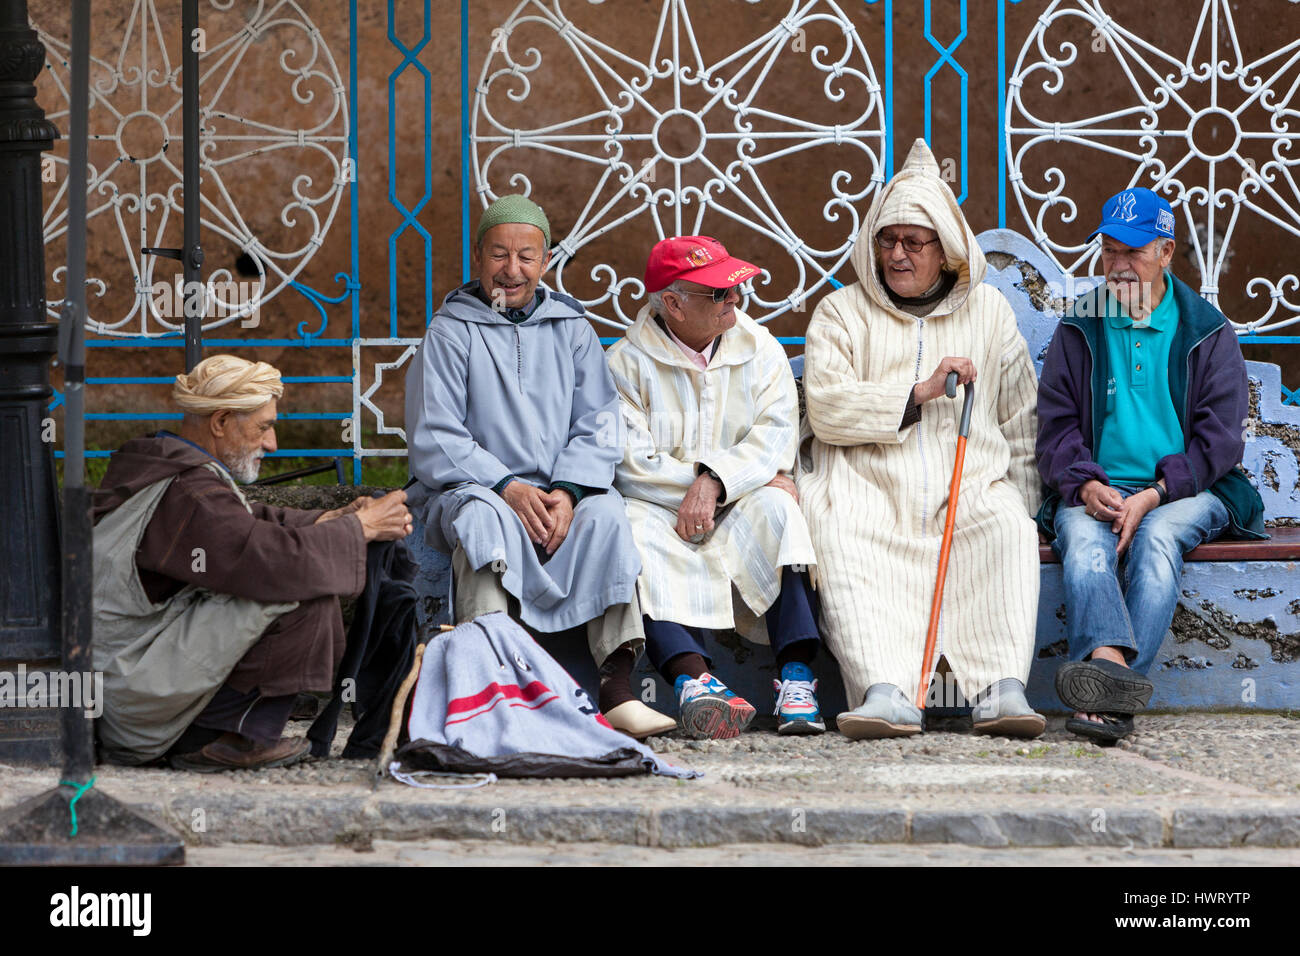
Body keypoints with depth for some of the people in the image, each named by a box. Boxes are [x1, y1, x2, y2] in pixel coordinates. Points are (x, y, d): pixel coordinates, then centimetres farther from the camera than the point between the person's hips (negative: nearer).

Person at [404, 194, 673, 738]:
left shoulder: (571, 329, 15)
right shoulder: (449, 334, 5)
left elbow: (598, 427, 6)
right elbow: (433, 444, -4)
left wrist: (567, 491, -14)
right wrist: (508, 487, -19)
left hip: (559, 494, 3)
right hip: (469, 487, -2)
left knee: (605, 513, -29)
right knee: (486, 517, -37)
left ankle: (617, 691, -37)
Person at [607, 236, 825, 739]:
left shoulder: (759, 349, 7)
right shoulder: (628, 361, -3)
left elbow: (777, 434, -6)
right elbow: (631, 461, -14)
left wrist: (715, 481, -25)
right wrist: (751, 470, -16)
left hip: (738, 512, 2)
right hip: (661, 512, -2)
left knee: (775, 507, -29)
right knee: (637, 530, -34)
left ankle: (797, 674, -38)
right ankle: (692, 676, -51)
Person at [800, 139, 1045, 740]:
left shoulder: (988, 313, 19)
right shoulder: (842, 313, 13)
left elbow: (1022, 425, 20)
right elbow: (826, 408, -3)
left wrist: (1017, 499, 5)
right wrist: (921, 392, -9)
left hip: (969, 492, 1)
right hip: (870, 490, -1)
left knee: (1008, 532, -32)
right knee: (841, 543, -35)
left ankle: (1002, 690, -42)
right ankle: (886, 694, -49)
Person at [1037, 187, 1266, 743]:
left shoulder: (1208, 333, 10)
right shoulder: (1077, 332, 15)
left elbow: (1218, 437, 1)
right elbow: (1055, 426, 8)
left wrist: (1154, 495, -15)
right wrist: (1086, 487, -14)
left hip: (1186, 493, -1)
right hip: (1096, 492, 1)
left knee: (1158, 536, -35)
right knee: (1082, 535, -33)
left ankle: (1105, 688, -52)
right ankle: (1110, 662, -60)